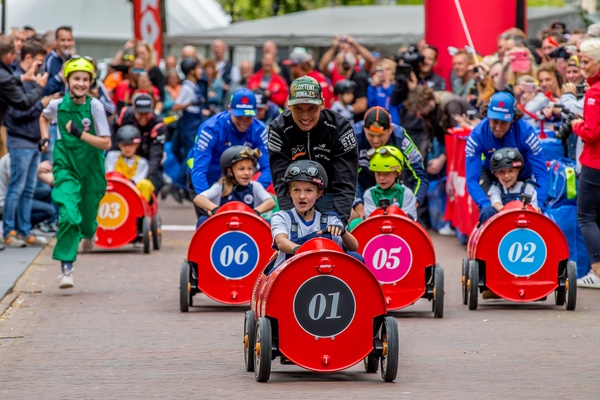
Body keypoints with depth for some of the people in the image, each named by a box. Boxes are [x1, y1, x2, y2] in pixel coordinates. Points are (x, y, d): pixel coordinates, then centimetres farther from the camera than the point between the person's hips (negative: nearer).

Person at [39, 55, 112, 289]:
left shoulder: (95, 106, -14)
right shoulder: (58, 105, -7)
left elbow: (106, 143, -16)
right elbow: (44, 118, 19)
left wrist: (80, 134, -26)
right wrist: (45, 138, 4)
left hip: (91, 169, 0)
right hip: (66, 167, 0)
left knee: (87, 215, 14)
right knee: (69, 215, -20)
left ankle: (89, 233, 53)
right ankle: (66, 267, -15)